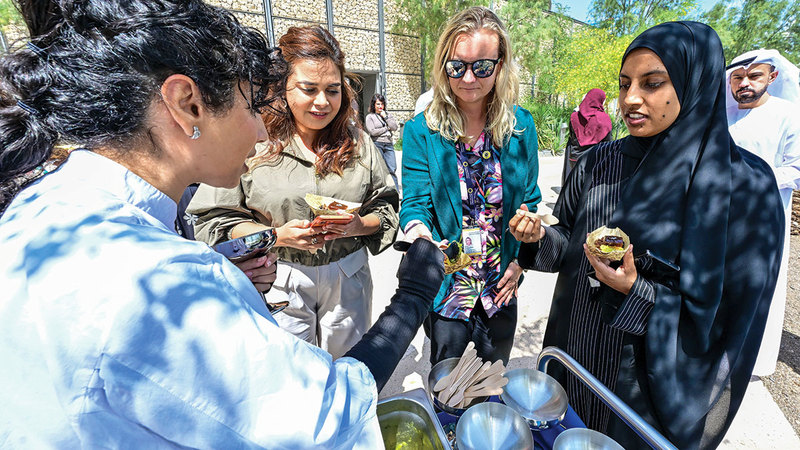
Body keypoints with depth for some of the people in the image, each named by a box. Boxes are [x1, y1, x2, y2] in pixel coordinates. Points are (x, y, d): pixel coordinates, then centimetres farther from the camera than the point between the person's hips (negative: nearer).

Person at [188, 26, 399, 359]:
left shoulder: (357, 142, 1)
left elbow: (387, 207, 4)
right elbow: (212, 222, -6)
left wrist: (358, 226, -16)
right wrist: (278, 236, -20)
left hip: (347, 281, 3)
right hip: (279, 284, -2)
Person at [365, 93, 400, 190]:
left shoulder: (388, 115, 18)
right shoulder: (370, 117, 6)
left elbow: (395, 128, 5)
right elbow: (372, 132, -7)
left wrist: (385, 117, -1)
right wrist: (386, 128, 1)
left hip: (389, 144, 3)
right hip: (377, 144, -3)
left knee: (392, 169, -3)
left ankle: (396, 192, 2)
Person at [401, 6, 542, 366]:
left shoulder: (522, 126, -3)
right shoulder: (421, 131, -11)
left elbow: (529, 202, 5)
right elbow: (414, 202, -13)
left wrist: (521, 260, -4)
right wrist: (416, 230, -35)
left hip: (502, 288, 3)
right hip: (445, 288, -2)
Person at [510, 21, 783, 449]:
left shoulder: (747, 184, -16)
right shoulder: (600, 161, -6)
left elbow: (731, 312, -14)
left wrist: (637, 294, -27)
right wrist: (539, 237, -18)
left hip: (654, 382, -3)